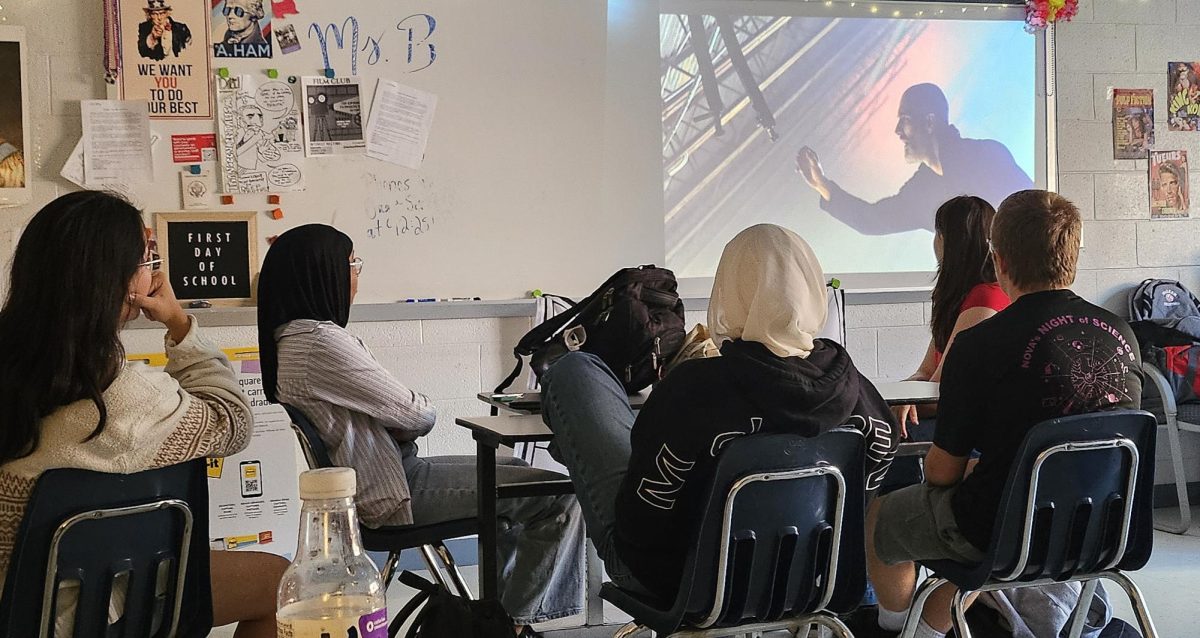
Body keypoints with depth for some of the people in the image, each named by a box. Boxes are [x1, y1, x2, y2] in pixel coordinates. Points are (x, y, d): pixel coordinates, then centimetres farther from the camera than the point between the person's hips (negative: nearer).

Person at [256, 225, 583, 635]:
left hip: (386, 471, 11)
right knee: (561, 494, -8)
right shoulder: (321, 342, -24)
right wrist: (420, 412, 5)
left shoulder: (291, 337, 8)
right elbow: (417, 416, -16)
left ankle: (499, 604, 28)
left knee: (513, 468, 26)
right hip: (392, 493, -11)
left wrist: (402, 421, -4)